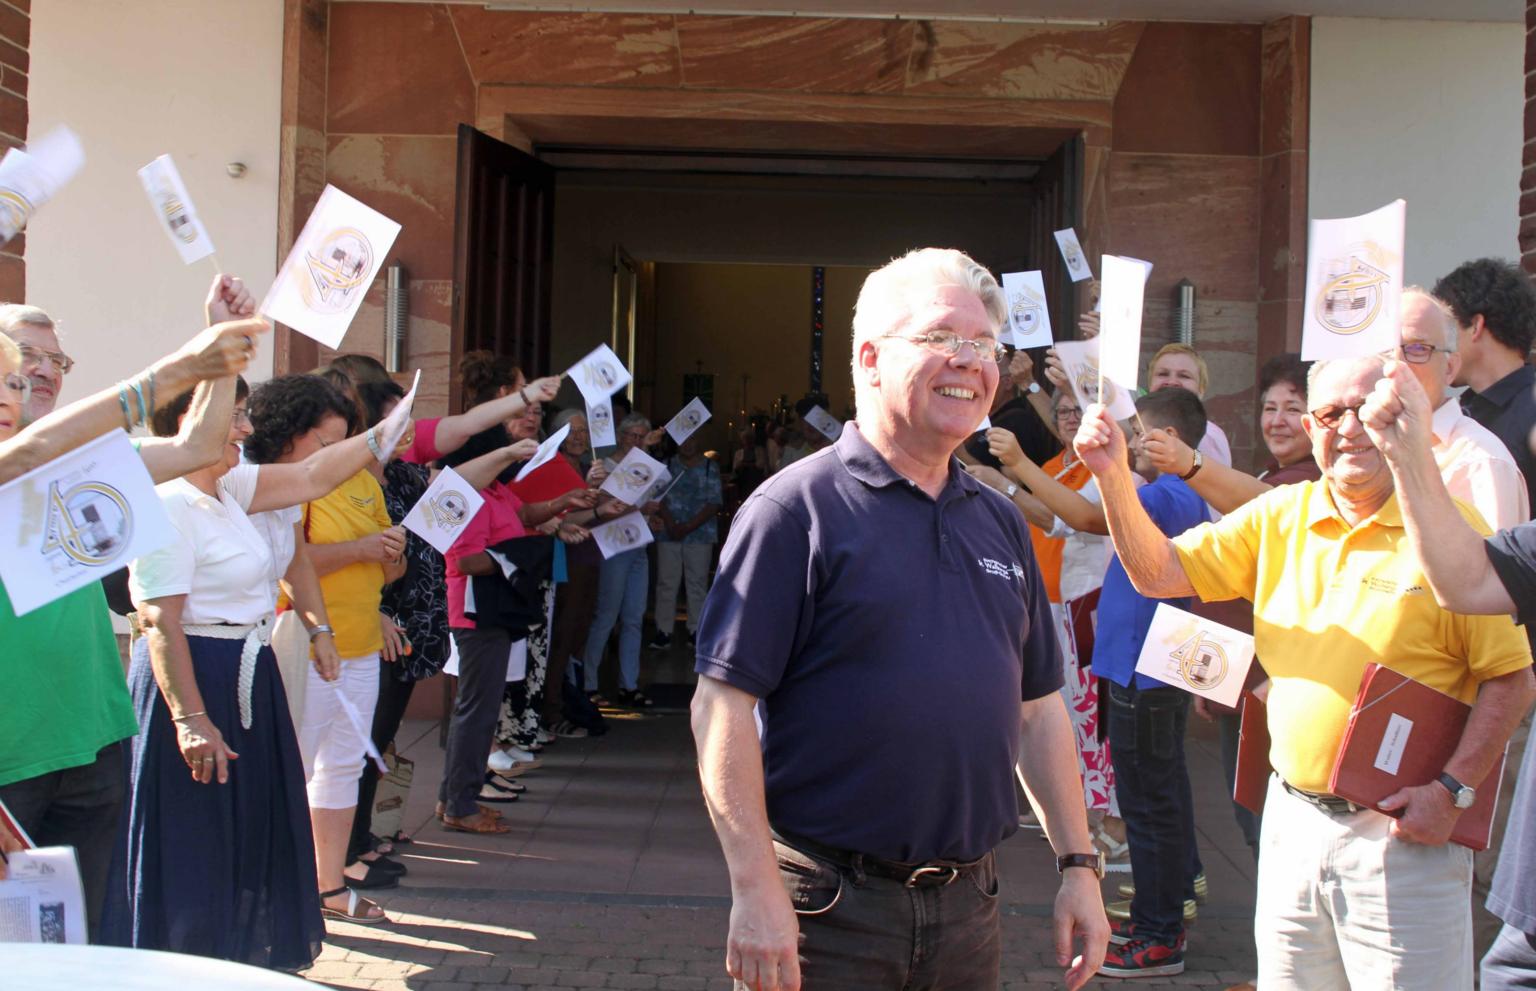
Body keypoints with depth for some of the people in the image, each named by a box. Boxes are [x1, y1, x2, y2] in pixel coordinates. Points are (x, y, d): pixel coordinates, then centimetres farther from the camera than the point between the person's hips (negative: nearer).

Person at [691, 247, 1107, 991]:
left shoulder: (1001, 525, 11)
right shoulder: (797, 509, -10)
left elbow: (1039, 706, 15)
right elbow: (721, 703, -14)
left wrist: (1078, 865, 10)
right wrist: (756, 889, -19)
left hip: (968, 905, 6)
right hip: (828, 912, -6)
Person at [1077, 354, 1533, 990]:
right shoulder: (1279, 516, 7)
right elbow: (1158, 573, 7)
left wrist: (1452, 789, -16)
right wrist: (1114, 478, -7)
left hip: (1402, 832, -5)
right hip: (1291, 818, 5)